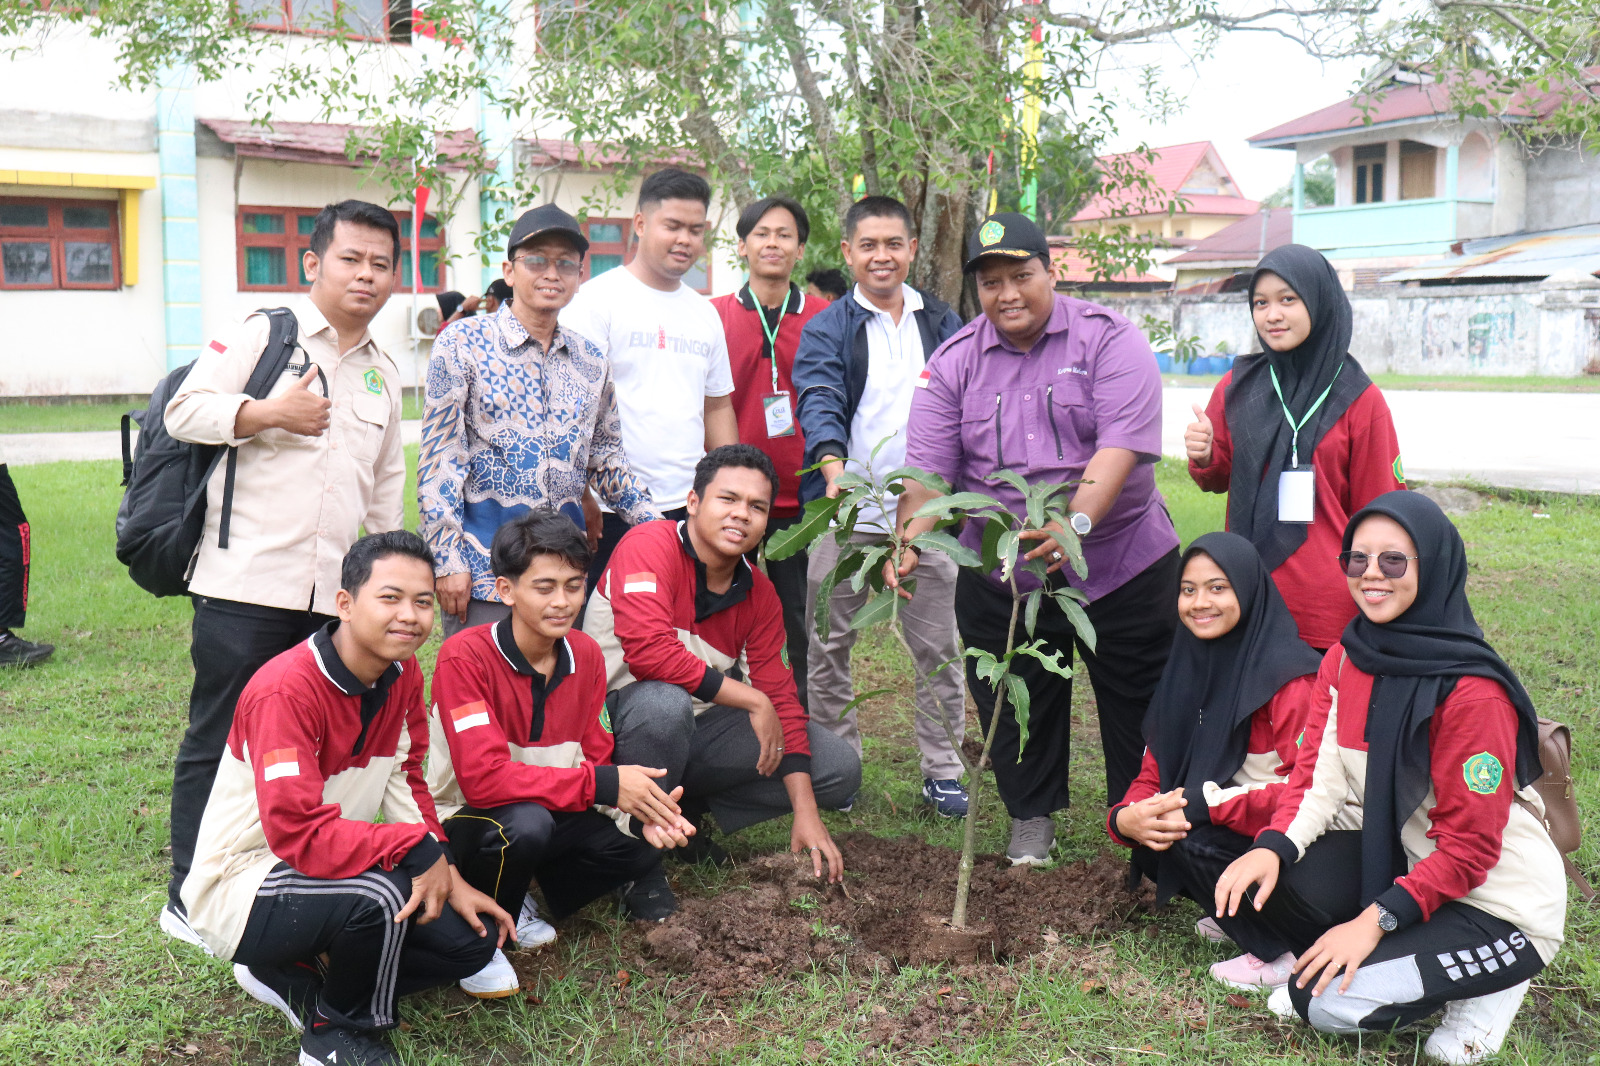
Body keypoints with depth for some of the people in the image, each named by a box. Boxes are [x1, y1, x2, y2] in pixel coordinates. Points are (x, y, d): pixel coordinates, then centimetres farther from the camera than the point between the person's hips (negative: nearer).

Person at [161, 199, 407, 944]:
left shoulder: (383, 373, 18)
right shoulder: (265, 333, -1)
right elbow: (184, 410, -7)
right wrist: (270, 413, -13)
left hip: (334, 596, 6)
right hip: (244, 583, -5)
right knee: (218, 742, 3)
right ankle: (190, 899, 16)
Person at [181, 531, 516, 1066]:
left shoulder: (402, 673, -3)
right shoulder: (286, 690, -28)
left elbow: (405, 784, 3)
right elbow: (297, 834, -33)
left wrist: (448, 876, -8)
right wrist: (418, 847, -34)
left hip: (332, 865, 8)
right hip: (241, 886, -8)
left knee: (474, 939, 0)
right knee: (380, 893, -36)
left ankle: (298, 982, 9)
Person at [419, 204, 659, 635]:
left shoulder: (591, 361, 11)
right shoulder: (462, 344, -1)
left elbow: (607, 457, 19)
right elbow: (439, 458, -5)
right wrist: (448, 559, -10)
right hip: (482, 572, -4)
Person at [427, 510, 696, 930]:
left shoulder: (586, 655, -2)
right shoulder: (464, 656, -22)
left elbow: (595, 761, 2)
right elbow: (483, 778, -30)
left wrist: (636, 812, -20)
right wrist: (605, 783, -32)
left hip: (553, 814, 6)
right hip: (462, 821, -6)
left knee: (639, 847, -16)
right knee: (527, 822, -36)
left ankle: (519, 897, 7)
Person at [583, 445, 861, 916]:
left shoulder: (759, 593, 1)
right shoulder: (650, 545, -19)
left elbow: (780, 697, 0)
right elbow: (648, 652, -33)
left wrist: (805, 815, -8)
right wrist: (753, 701, -23)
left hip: (696, 732, 7)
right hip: (617, 725, -6)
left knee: (840, 769, -3)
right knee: (665, 702, -41)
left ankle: (684, 815, 9)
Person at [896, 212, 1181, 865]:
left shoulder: (1108, 340, -8)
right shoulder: (954, 362, 2)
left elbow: (1121, 447, -20)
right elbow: (927, 467, -4)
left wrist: (1076, 523, -35)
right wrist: (908, 542, -22)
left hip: (1124, 561, -2)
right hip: (999, 573, 2)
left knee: (1139, 700, 8)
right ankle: (1032, 816, 32)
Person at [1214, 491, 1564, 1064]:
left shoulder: (1472, 692, -25)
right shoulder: (1344, 658, -3)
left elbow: (1469, 847, -21)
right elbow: (1320, 774, -3)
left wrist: (1377, 919, -27)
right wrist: (1272, 847, -21)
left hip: (1497, 901, -6)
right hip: (1397, 856, 6)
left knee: (1326, 1000, -19)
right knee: (1265, 880, -17)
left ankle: (1484, 988, 4)